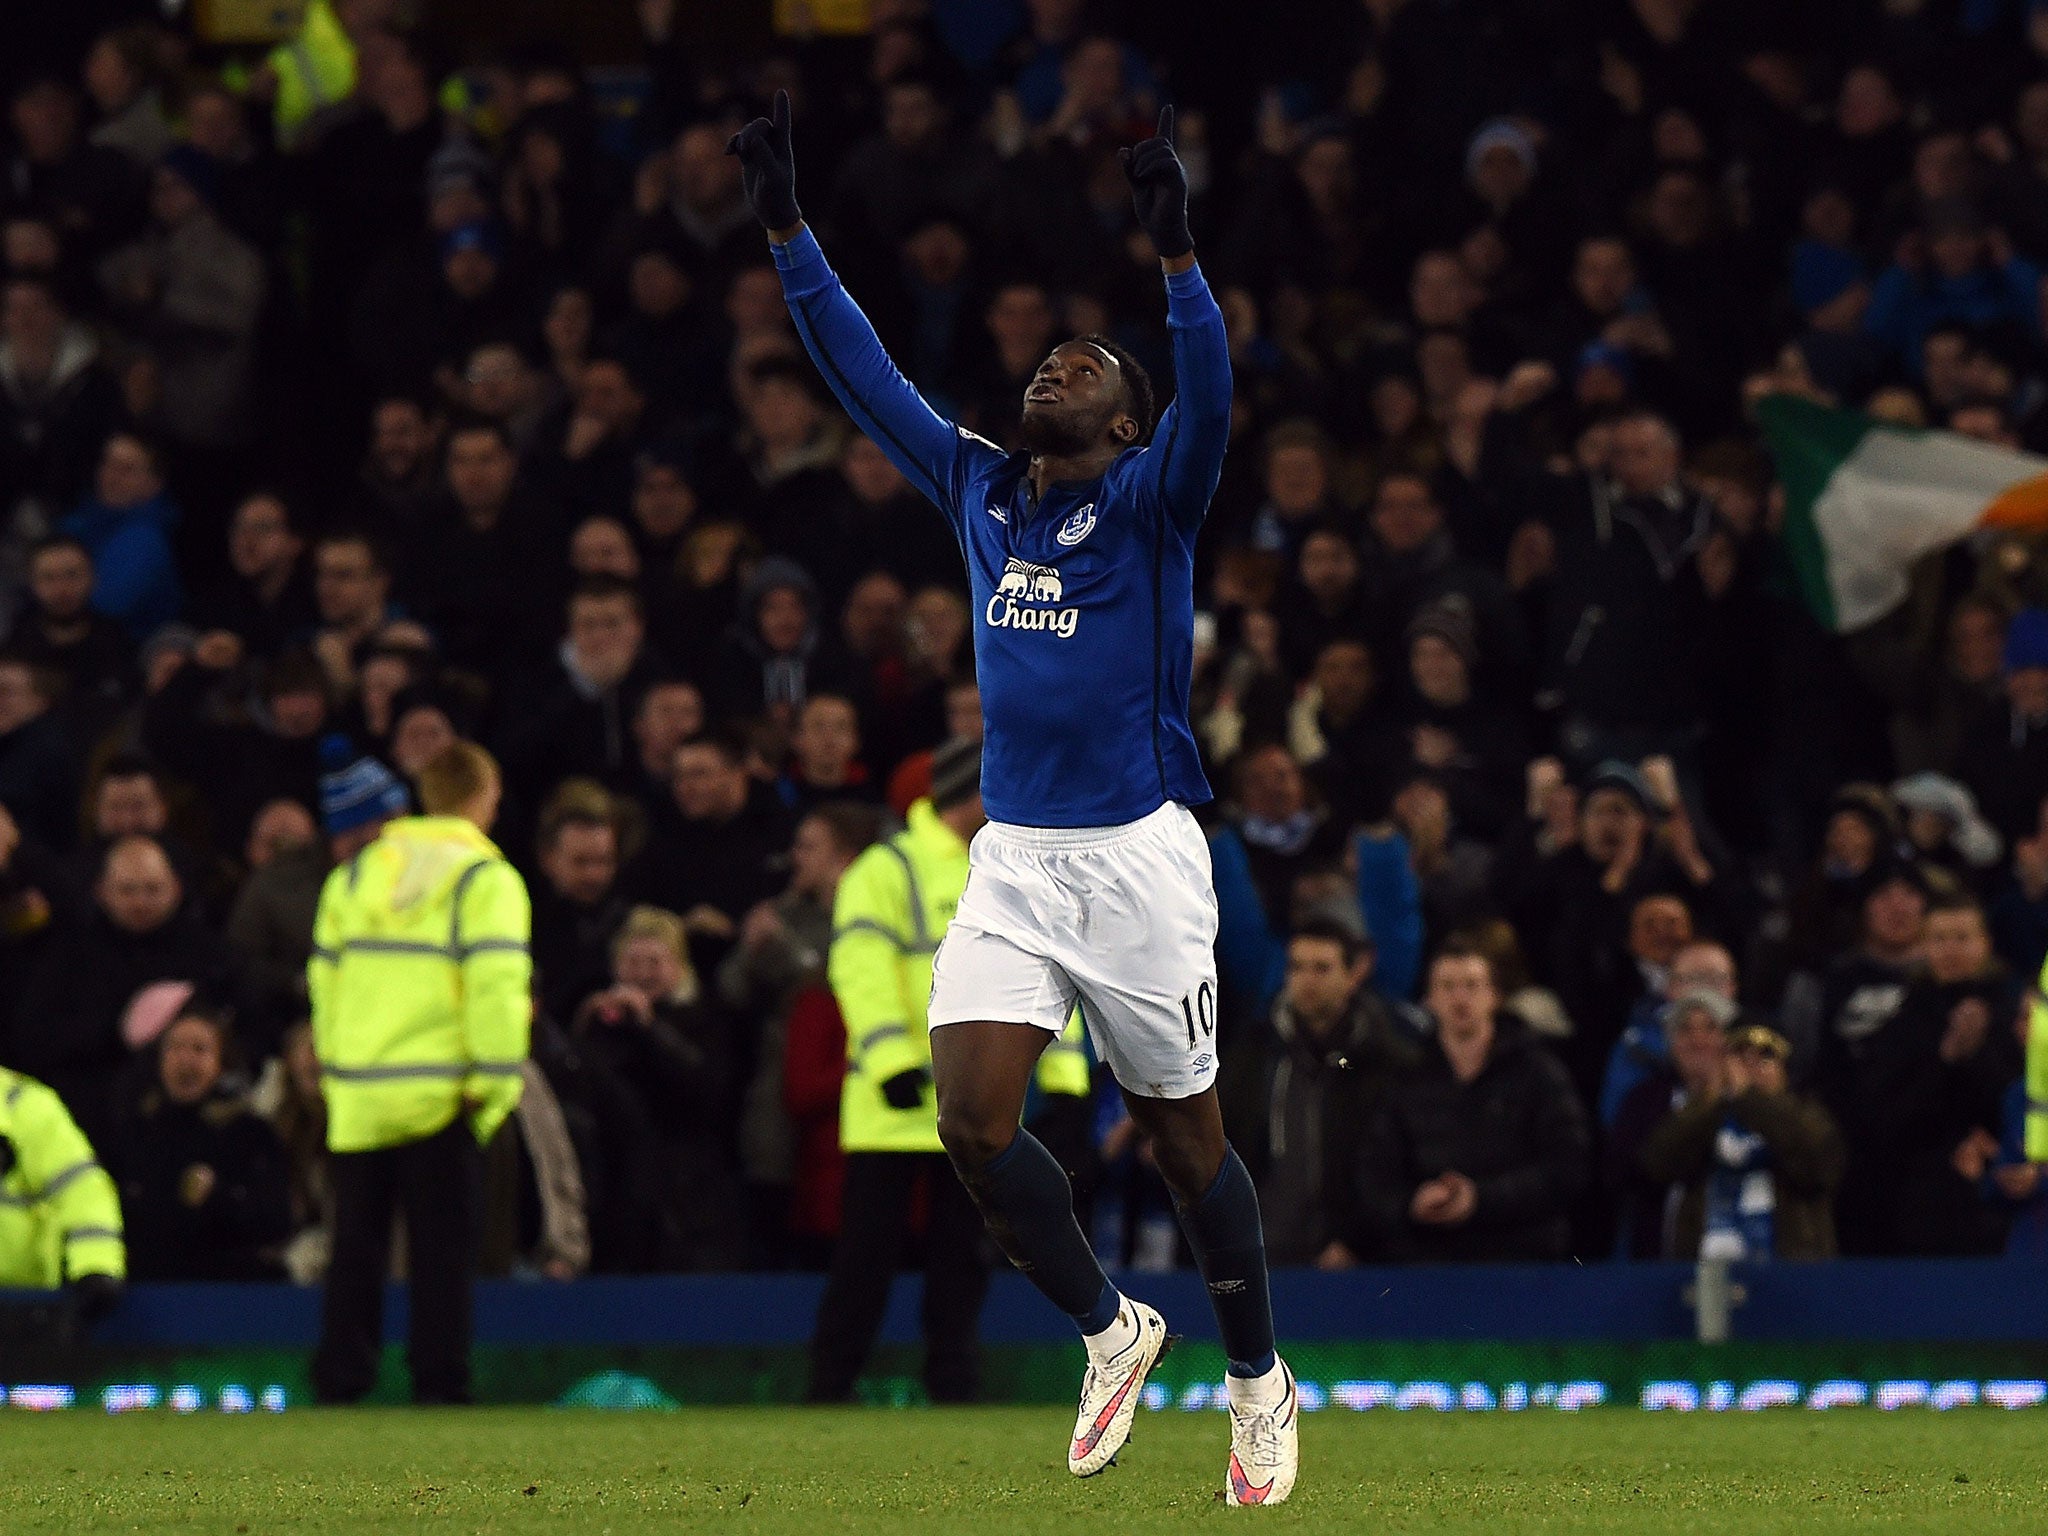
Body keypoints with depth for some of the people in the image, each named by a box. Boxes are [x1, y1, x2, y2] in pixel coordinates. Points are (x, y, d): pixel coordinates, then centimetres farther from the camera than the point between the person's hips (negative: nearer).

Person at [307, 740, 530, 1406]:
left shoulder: (354, 875, 14)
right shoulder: (486, 879, -3)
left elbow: (323, 979, 15)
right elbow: (497, 988, -12)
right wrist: (496, 1082, -9)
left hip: (356, 1097, 4)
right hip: (437, 1095, -4)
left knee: (355, 1247, 9)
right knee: (440, 1249, 0)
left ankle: (339, 1381, 7)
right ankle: (439, 1382, -3)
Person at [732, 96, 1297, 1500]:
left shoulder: (1150, 501, -3)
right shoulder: (978, 491, 11)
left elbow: (1207, 402, -22)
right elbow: (864, 373, 14)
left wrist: (1176, 251, -35)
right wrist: (788, 230, 9)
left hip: (1138, 856, -4)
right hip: (1015, 859, 4)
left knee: (1184, 1137, 4)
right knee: (974, 1121, -9)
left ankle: (1259, 1381, 21)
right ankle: (1110, 1331, 12)